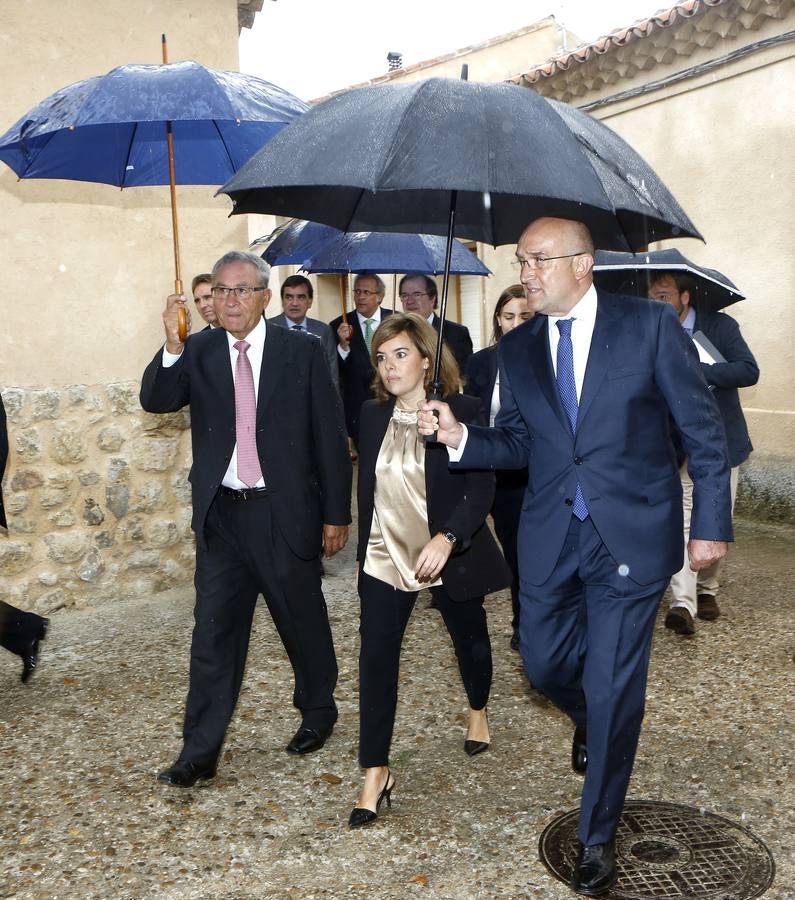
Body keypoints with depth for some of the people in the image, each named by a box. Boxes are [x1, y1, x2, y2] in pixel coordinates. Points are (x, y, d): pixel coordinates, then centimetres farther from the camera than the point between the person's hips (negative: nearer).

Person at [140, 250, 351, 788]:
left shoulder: (303, 353, -3)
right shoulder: (198, 353, 3)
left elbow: (330, 438, -2)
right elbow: (156, 402, -11)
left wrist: (336, 514, -3)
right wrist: (172, 346, -27)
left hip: (285, 513, -2)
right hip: (221, 515, 2)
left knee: (304, 623, 14)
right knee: (213, 633, 6)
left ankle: (318, 714, 38)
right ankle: (200, 752, 17)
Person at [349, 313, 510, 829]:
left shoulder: (461, 411, -13)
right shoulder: (373, 415, 1)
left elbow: (482, 489, -17)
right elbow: (367, 487, 9)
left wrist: (447, 538, -30)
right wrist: (365, 548, 12)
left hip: (450, 554, -2)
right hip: (385, 556, 3)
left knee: (470, 638, 19)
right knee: (376, 655, -7)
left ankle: (479, 712, 49)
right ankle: (376, 773, 2)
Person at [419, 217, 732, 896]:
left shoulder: (650, 324, -7)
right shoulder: (517, 349, 5)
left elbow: (703, 429, -4)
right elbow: (518, 444, 10)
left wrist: (711, 524, -6)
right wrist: (460, 436, -9)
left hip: (631, 534, -4)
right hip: (551, 535, 4)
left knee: (613, 690, 3)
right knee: (544, 663, 13)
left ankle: (598, 837, 25)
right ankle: (592, 721, 51)